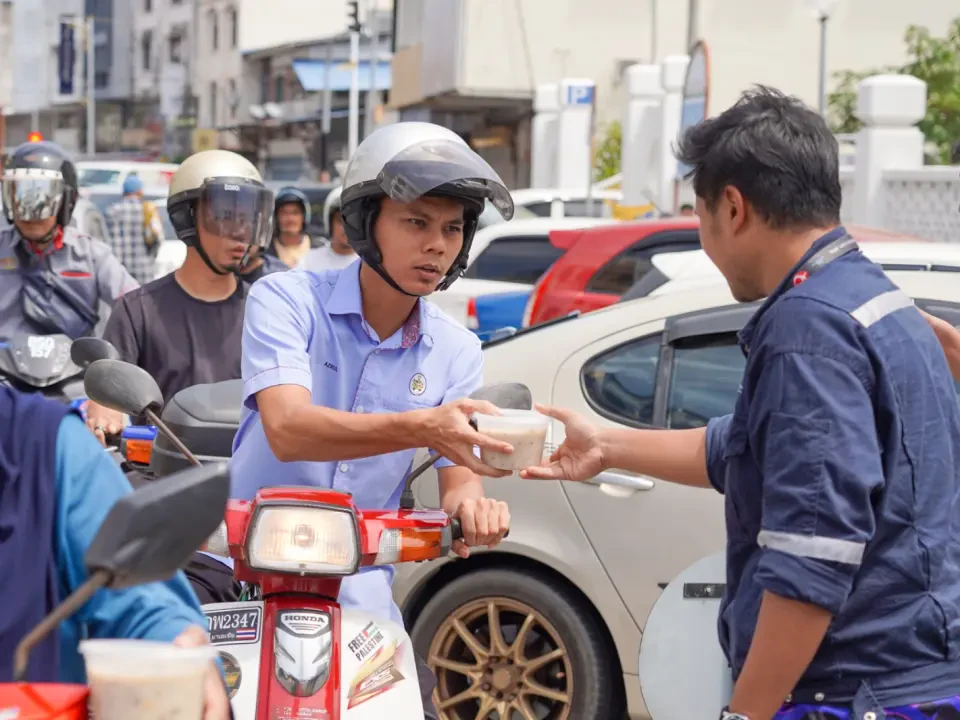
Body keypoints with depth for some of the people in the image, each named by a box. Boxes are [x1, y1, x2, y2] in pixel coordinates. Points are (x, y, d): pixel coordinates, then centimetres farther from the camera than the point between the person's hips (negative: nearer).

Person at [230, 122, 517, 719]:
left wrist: (469, 504, -27)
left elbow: (457, 475, -1)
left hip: (359, 593, 4)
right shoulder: (286, 300, -9)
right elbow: (287, 429, -25)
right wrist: (420, 429, -41)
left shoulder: (457, 352, 4)